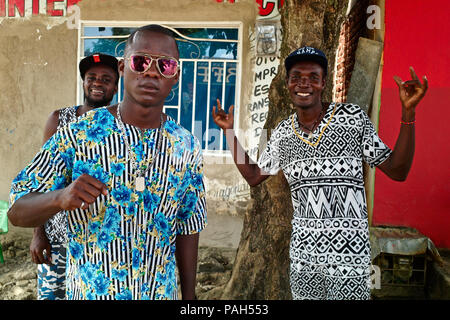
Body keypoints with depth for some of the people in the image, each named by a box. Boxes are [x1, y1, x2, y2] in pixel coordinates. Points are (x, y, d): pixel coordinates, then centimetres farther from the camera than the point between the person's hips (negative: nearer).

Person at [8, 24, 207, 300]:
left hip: (162, 291, 2)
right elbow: (17, 212, -10)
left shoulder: (187, 148, -8)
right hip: (89, 292, -1)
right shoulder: (77, 134, -14)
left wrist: (189, 297, 3)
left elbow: (188, 229, -1)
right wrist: (61, 198, -31)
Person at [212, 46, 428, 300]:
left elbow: (397, 171, -5)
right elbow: (253, 176, 12)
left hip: (350, 250, -3)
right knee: (303, 296, 15)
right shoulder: (283, 132, 4)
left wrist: (408, 112, -14)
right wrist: (230, 131, 8)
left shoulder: (354, 118, -6)